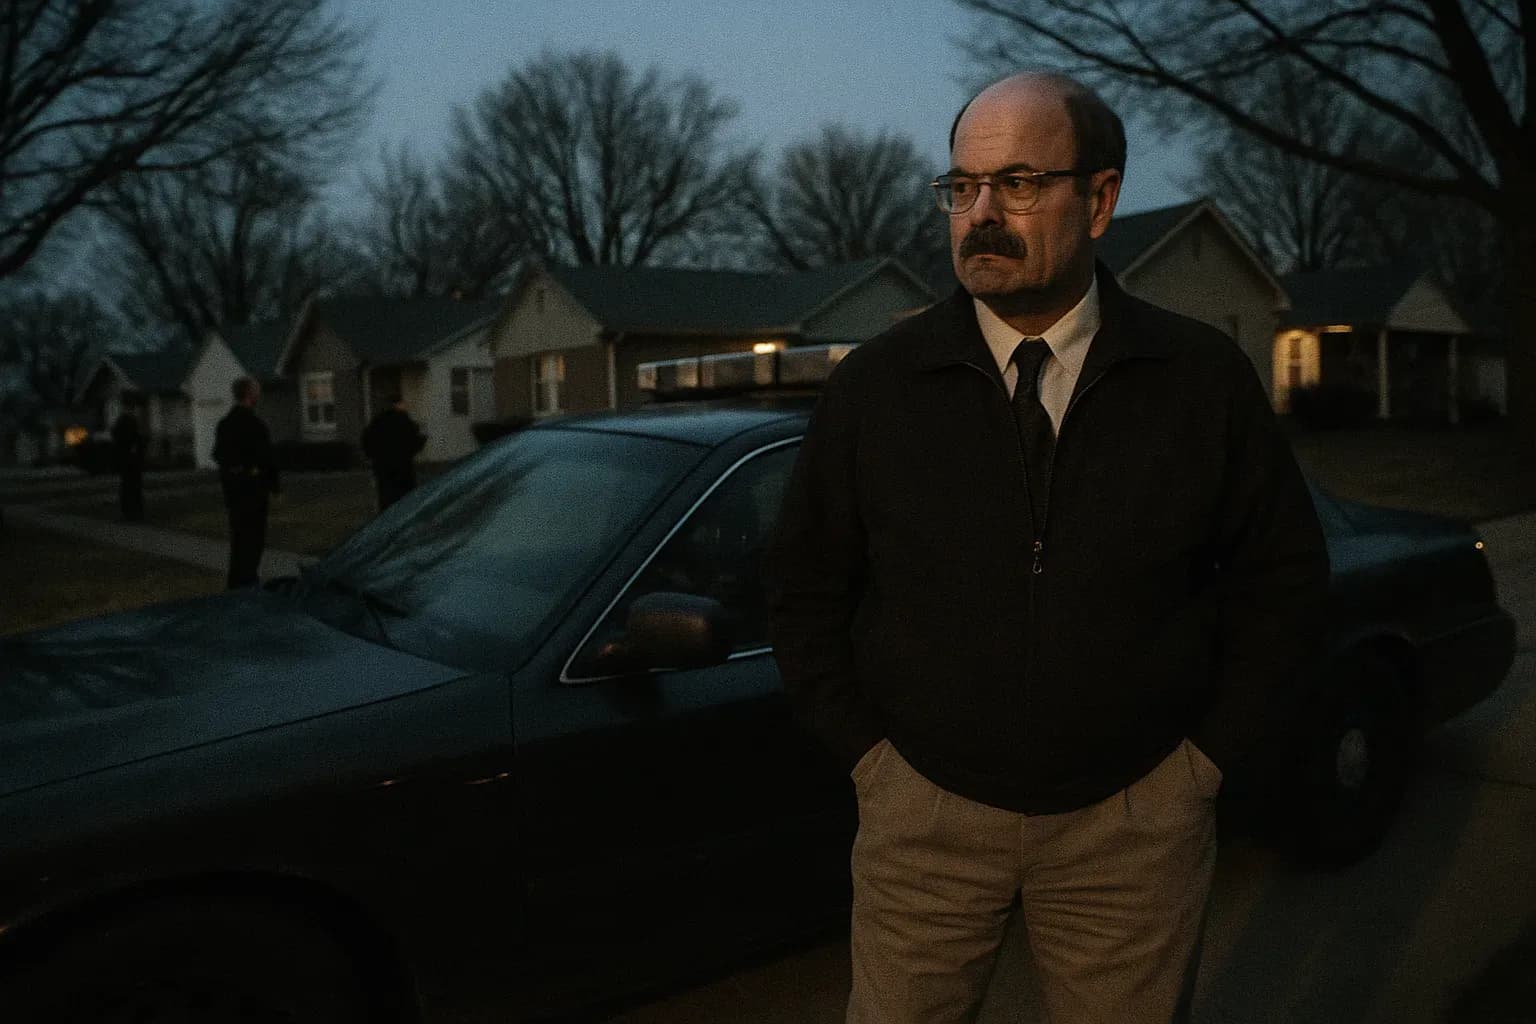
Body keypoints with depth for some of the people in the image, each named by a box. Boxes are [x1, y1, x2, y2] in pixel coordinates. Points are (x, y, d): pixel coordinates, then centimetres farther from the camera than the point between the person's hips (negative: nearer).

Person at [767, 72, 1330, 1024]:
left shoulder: (1206, 378, -5)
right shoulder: (875, 384, -5)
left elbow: (1282, 574, 5)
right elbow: (807, 585, 3)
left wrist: (1215, 751, 0)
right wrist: (867, 749, -1)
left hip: (1137, 819, 1)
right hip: (923, 811, 0)